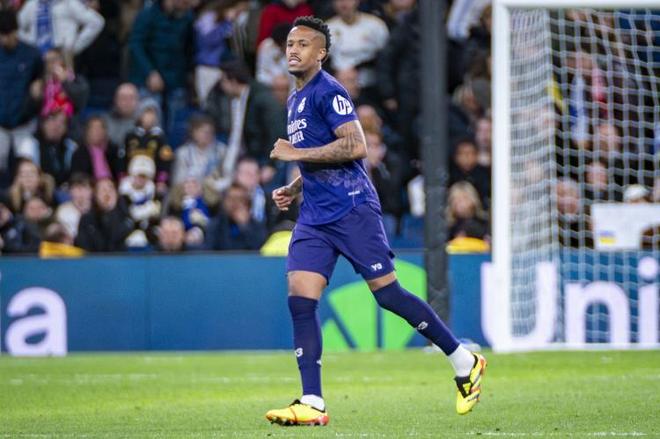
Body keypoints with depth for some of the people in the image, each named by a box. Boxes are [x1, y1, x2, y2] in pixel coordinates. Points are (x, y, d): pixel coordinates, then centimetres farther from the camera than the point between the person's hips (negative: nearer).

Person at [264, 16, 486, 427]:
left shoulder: (328, 92, -9)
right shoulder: (296, 99, 20)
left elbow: (355, 146, -21)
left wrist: (296, 153, -18)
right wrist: (293, 189, 18)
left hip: (351, 209, -8)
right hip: (315, 217, 8)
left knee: (387, 292, -6)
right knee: (300, 300, -5)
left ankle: (465, 361, 9)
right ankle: (312, 404, -7)